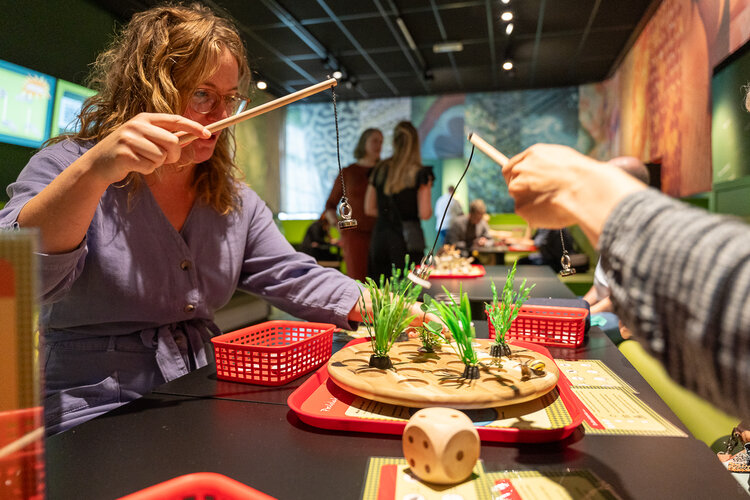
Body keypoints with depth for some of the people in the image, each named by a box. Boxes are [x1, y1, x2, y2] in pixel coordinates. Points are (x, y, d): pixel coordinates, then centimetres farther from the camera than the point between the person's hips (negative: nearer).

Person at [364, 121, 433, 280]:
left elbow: (369, 209, 12)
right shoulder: (420, 173, -6)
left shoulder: (379, 170, 7)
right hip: (408, 237, -4)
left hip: (380, 236, 4)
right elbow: (425, 214, -8)